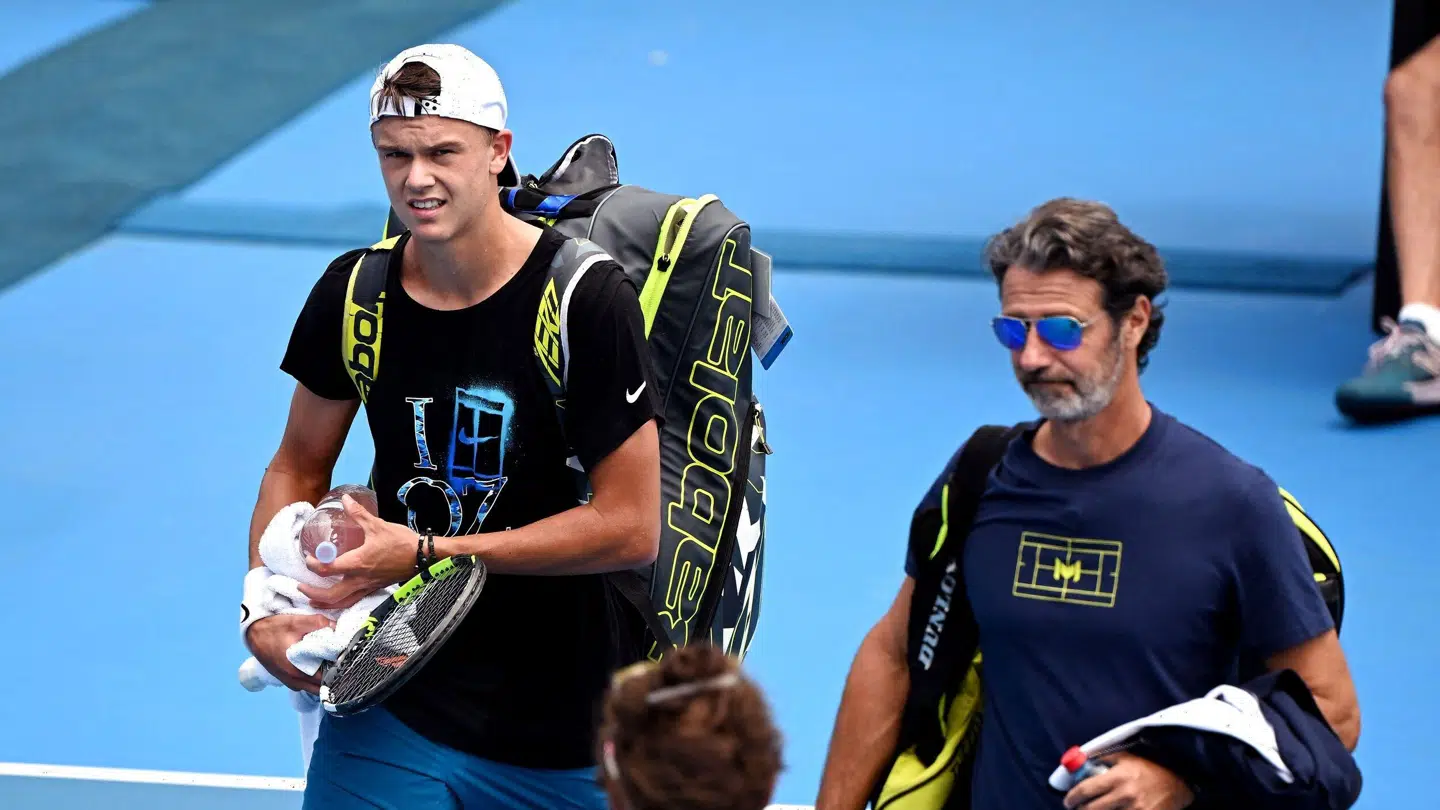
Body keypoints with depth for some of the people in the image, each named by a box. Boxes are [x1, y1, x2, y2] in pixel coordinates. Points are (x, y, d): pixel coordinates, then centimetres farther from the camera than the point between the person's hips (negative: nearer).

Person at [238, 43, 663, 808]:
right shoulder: (354, 293, -2)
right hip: (387, 705, 3)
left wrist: (426, 552, -17)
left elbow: (630, 529, -16)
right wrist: (263, 607, -5)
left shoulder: (588, 298, -15)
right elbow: (298, 467, 13)